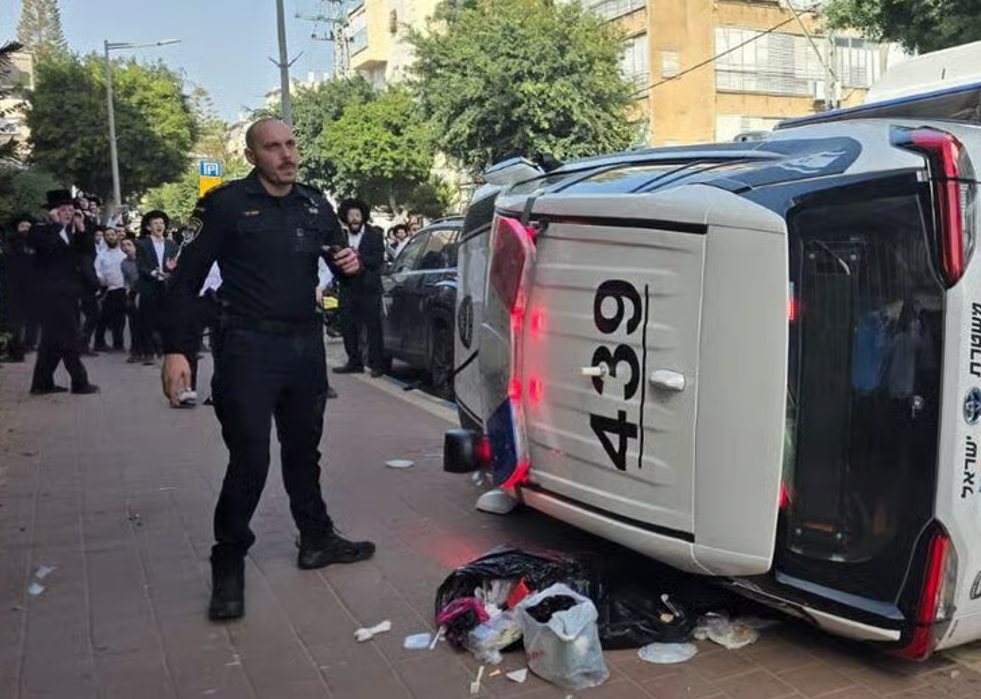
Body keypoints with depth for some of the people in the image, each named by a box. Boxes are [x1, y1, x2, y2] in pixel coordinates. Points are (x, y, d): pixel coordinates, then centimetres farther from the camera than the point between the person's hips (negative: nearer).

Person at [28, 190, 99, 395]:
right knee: (69, 339, -8)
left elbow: (90, 251, 5)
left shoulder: (72, 233, 15)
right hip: (53, 292, -8)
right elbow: (50, 245, -25)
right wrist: (56, 223, -14)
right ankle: (79, 382, -4)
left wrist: (80, 227, -2)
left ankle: (42, 383, 19)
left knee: (53, 340, 12)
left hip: (69, 293, 8)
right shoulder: (40, 231, -4)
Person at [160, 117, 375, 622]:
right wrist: (176, 350, -16)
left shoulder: (314, 204, 10)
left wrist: (352, 264, -3)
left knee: (303, 449, 17)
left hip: (306, 345, 6)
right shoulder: (226, 204, -7)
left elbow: (340, 256, 23)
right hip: (248, 348, -5)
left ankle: (317, 541, 32)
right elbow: (186, 279, -9)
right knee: (249, 460, -7)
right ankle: (228, 565, 10)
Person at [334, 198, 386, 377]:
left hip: (369, 288, -3)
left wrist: (359, 257, -20)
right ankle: (354, 362, 18)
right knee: (347, 326, 7)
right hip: (347, 287, 3)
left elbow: (378, 260, -8)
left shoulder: (374, 235, 0)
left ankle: (376, 364, 5)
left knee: (373, 326, -1)